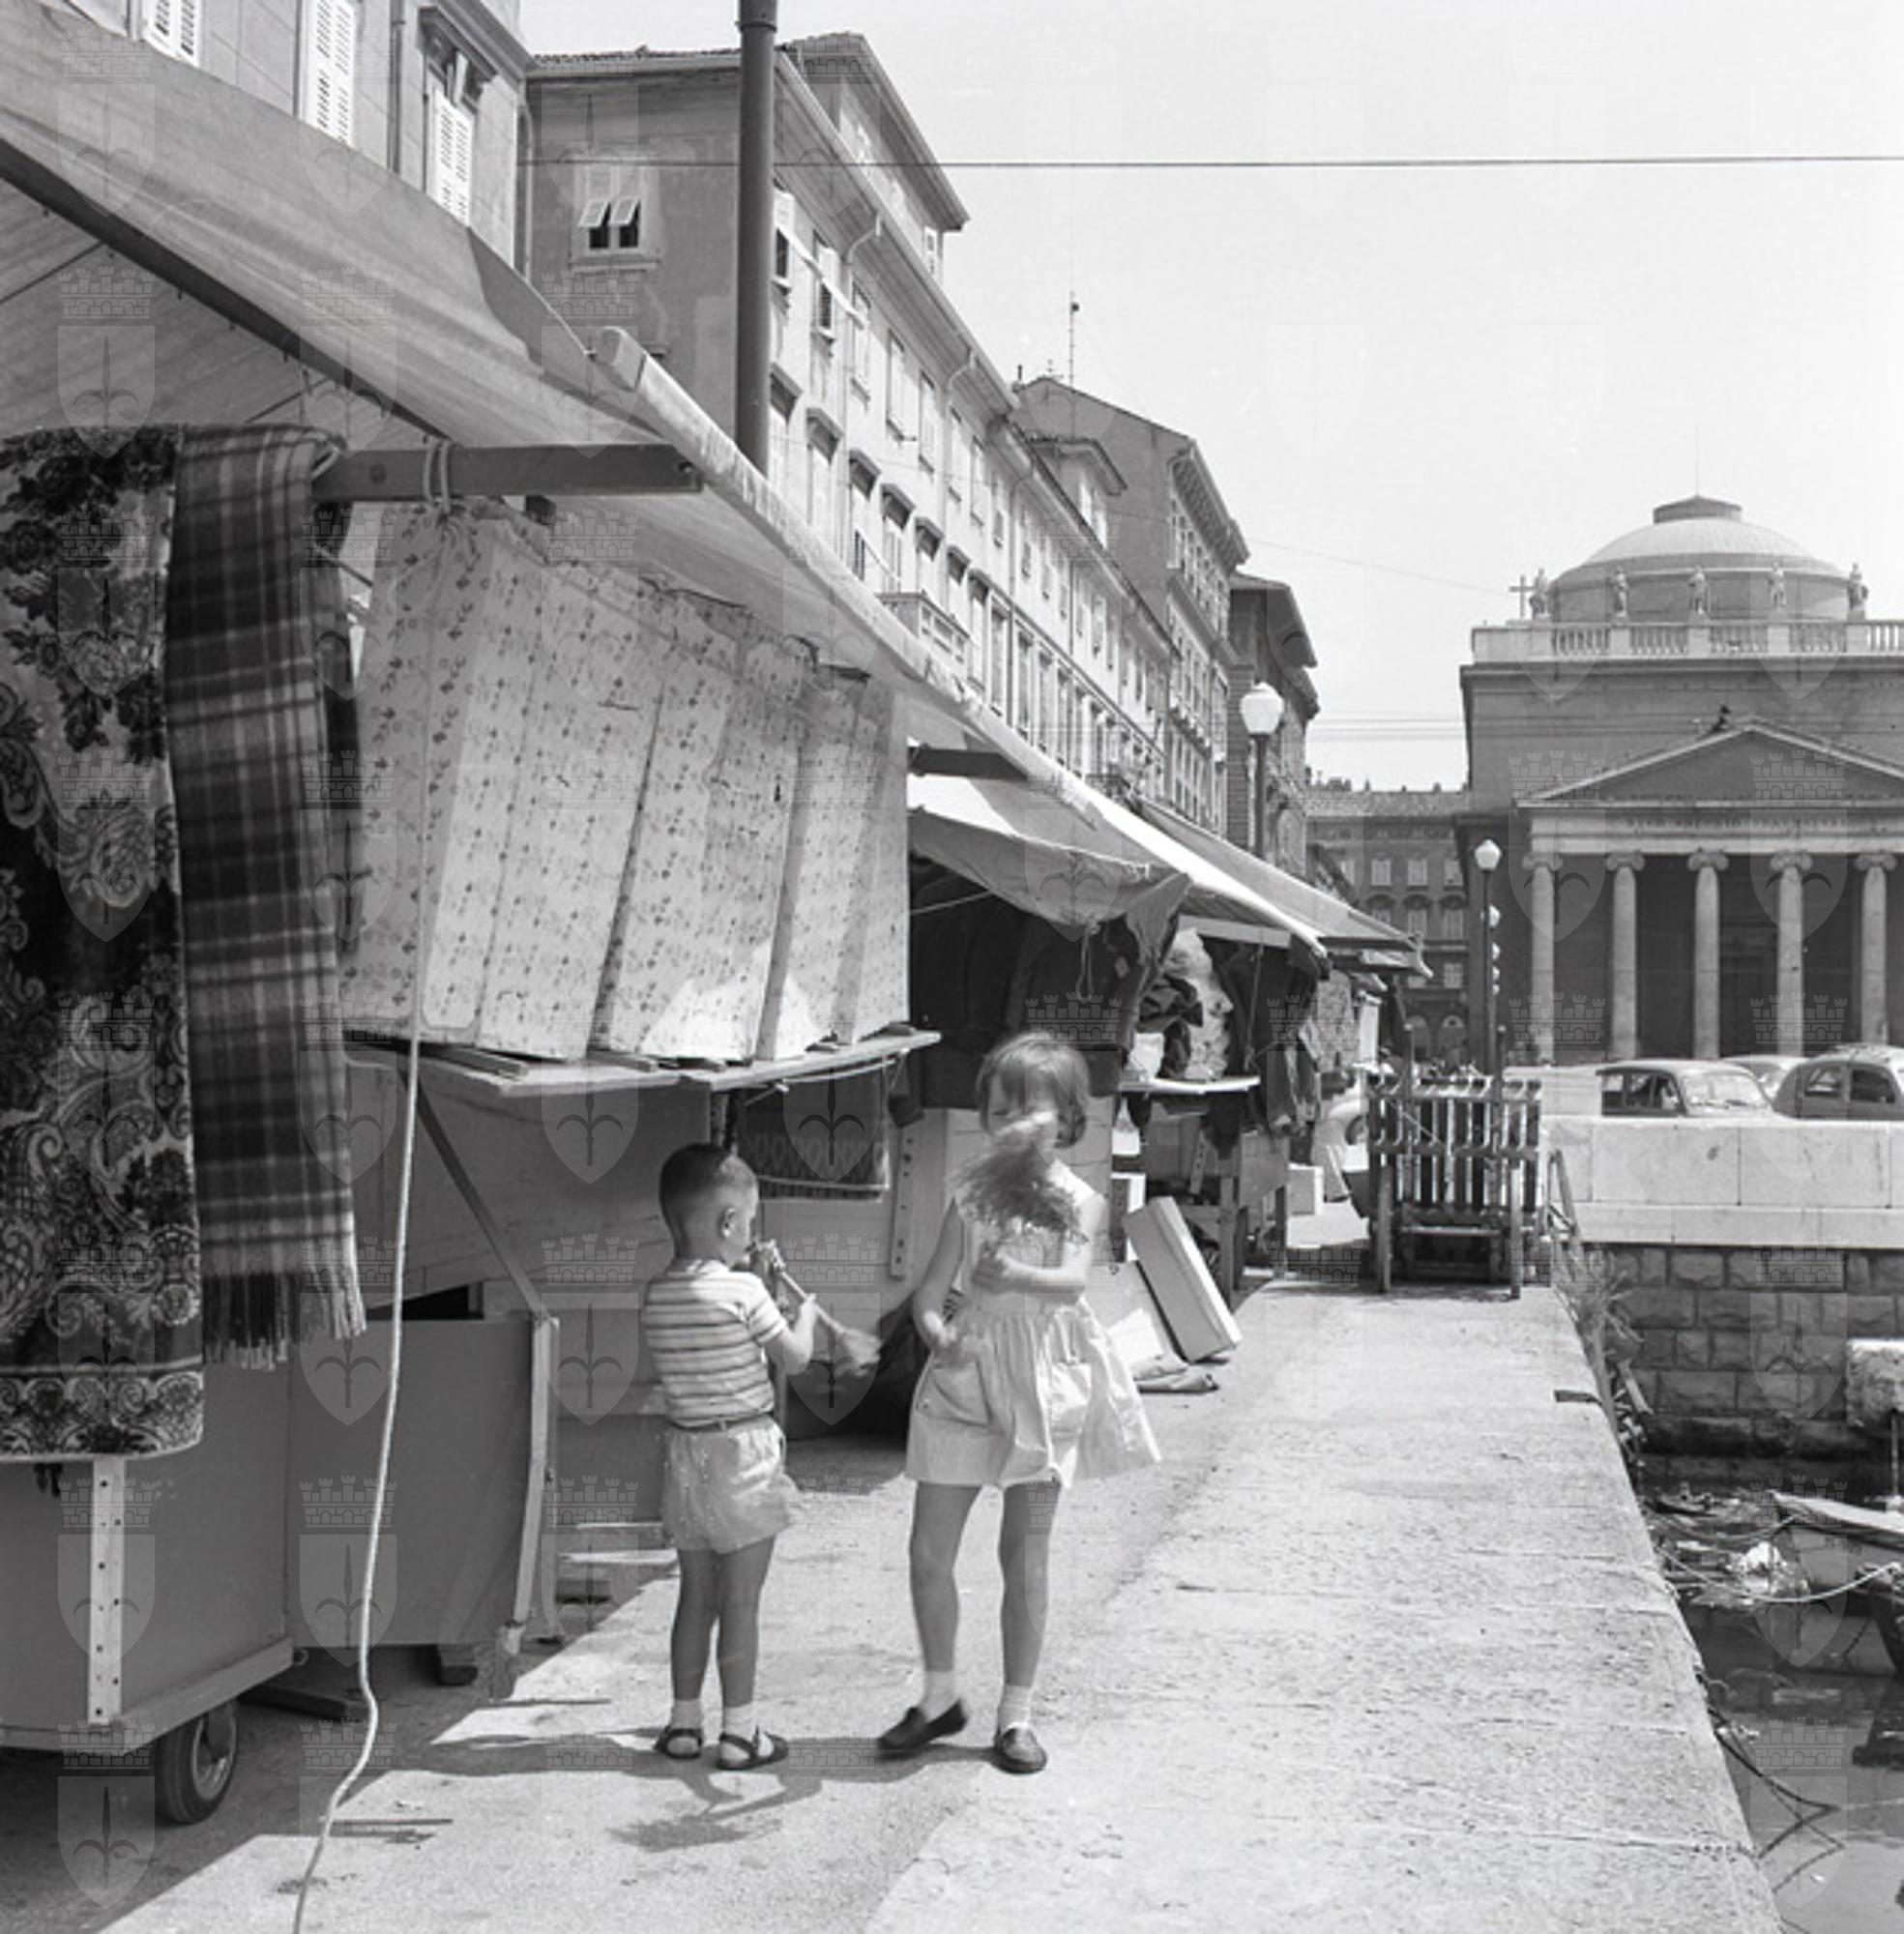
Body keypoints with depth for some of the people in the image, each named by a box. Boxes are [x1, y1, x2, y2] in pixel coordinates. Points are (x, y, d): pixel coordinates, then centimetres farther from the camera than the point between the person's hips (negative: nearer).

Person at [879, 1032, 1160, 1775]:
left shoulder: (1079, 1202, -3)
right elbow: (930, 1289, 1)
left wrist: (1018, 1279, -42)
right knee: (929, 1549, 3)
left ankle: (1016, 1713, 17)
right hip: (964, 1376, 2)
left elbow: (1073, 1281, -22)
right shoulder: (971, 1193, 3)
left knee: (1025, 1553, 4)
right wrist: (938, 1332, -21)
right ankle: (940, 1694, 23)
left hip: (1042, 1381, -2)